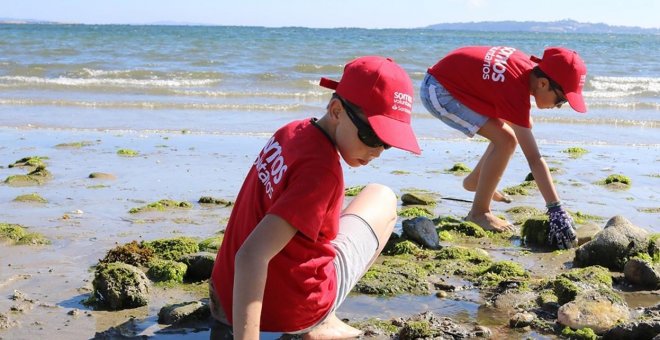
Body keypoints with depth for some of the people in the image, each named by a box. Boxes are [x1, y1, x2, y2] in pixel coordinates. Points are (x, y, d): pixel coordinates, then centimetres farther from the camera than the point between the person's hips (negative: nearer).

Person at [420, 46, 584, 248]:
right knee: (505, 140, -17)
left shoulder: (528, 65, -8)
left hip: (453, 82, 10)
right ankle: (479, 213, -6)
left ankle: (474, 181, 28)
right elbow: (534, 158, -32)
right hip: (438, 90, -10)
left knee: (508, 128, 12)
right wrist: (556, 209, -32)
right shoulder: (516, 92, -30)